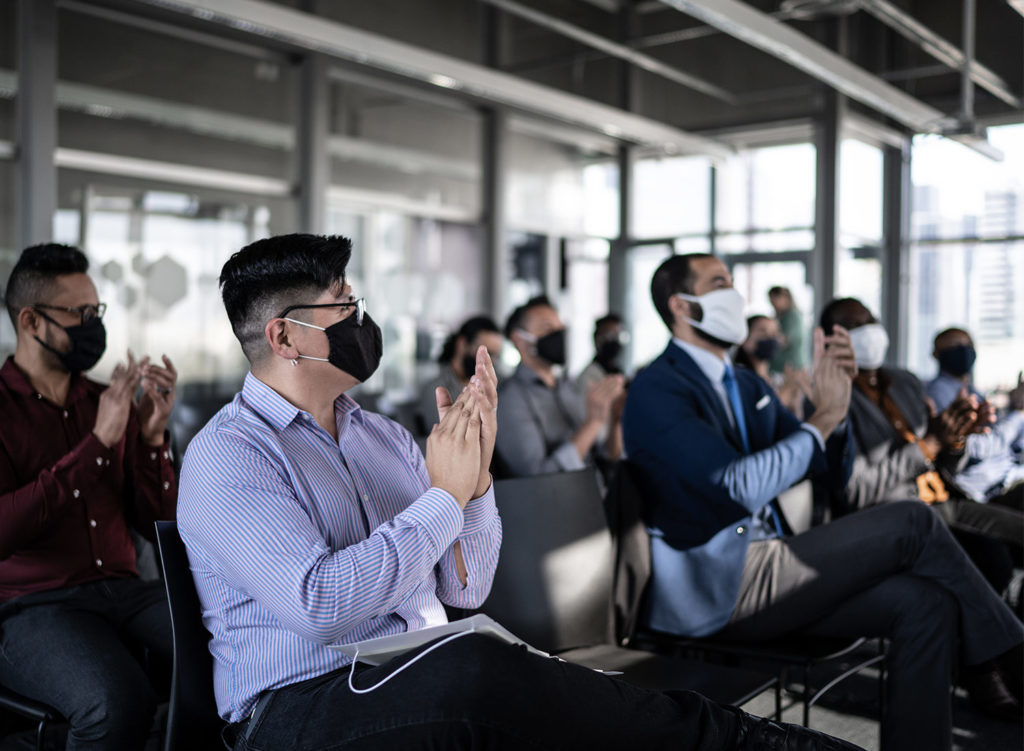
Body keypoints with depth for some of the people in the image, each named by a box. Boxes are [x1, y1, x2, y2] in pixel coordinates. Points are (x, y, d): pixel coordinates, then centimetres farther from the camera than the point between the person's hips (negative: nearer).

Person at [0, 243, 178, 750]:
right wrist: (98, 442, -17)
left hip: (124, 589, 4)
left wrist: (153, 434, -4)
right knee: (119, 702, -34)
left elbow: (158, 527, 11)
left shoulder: (109, 404, 15)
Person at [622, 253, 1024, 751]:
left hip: (762, 572, 8)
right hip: (717, 588, -8)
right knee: (913, 523, -13)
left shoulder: (748, 387, 18)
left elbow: (832, 472, 15)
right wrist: (823, 416, -13)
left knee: (924, 604, -13)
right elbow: (743, 487, -22)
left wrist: (836, 398, -4)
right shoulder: (657, 391, -10)